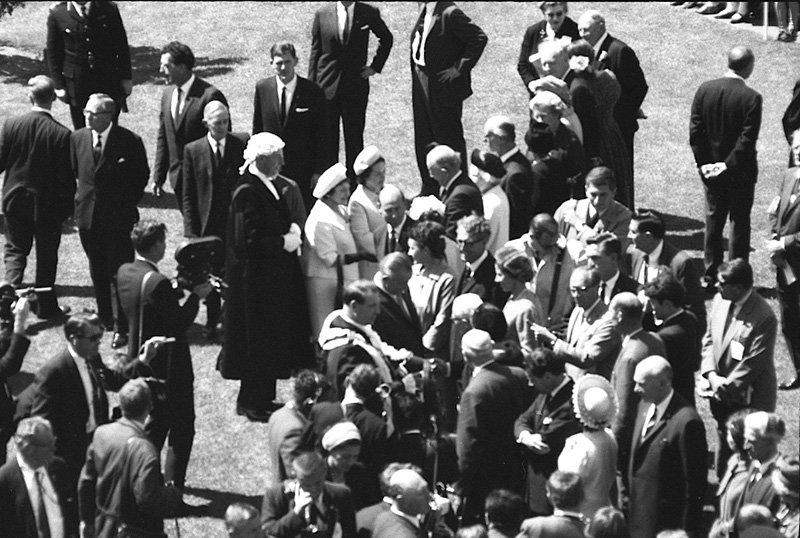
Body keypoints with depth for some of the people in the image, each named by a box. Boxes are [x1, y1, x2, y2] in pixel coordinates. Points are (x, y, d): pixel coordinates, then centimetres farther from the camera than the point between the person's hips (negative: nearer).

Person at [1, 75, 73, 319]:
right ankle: (45, 306, 22)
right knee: (47, 254, 14)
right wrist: (69, 207, -1)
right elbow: (66, 177, -13)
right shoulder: (61, 134, -18)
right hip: (48, 203, -2)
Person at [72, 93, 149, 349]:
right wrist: (85, 196, 12)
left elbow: (142, 174, 1)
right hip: (88, 215, 5)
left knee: (119, 273, -5)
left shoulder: (129, 141, -12)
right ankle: (105, 316, 31)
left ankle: (121, 327, -2)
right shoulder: (78, 138, 1)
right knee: (98, 270, 16)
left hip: (119, 216, -5)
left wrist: (128, 202, 2)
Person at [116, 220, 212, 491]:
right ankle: (173, 486, 8)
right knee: (182, 427, 6)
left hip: (140, 361, 8)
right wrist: (195, 296, -11)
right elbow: (178, 325, -22)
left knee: (153, 424, 22)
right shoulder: (157, 282, -27)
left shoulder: (124, 273, -1)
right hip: (167, 366, -8)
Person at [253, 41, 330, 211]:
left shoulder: (313, 92, -8)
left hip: (303, 170, -2)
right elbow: (257, 128, 8)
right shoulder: (262, 88, 0)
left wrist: (319, 171, -6)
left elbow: (322, 136, -4)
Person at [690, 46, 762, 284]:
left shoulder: (705, 89, -5)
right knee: (739, 223, 6)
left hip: (710, 169, 4)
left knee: (713, 222, 14)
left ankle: (711, 275, 18)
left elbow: (695, 131, -5)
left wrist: (704, 163, -1)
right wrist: (729, 165, -12)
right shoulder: (751, 97, -18)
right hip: (740, 172, -4)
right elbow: (747, 139, -20)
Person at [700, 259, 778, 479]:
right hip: (720, 395, 7)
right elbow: (709, 339, 6)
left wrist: (726, 386, -16)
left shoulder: (763, 318, -24)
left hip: (747, 400, -7)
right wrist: (712, 376, -8)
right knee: (724, 447, 19)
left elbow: (752, 364, -21)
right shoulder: (720, 300, -2)